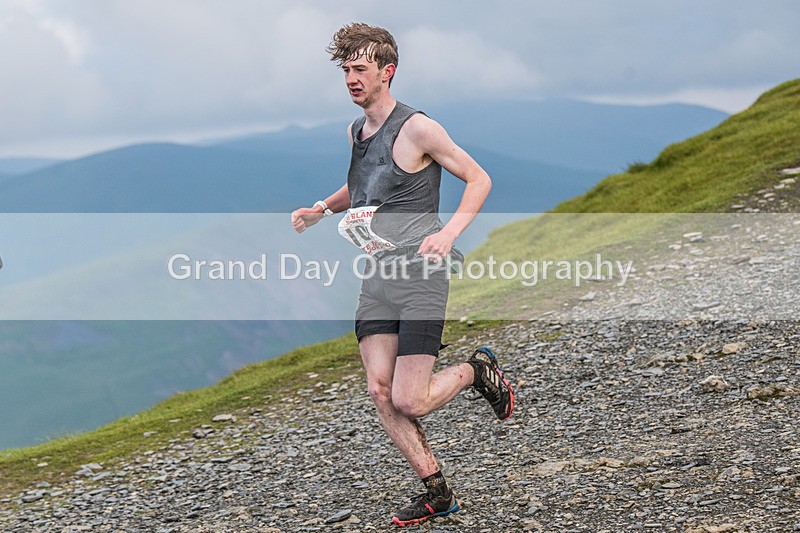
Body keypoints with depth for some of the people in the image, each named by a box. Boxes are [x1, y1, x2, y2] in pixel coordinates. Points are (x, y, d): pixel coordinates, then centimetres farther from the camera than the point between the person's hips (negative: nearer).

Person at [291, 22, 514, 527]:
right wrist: (320, 209, 14)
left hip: (419, 275, -7)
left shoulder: (416, 128, -9)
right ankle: (437, 492, 10)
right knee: (381, 394, -2)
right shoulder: (354, 131, 14)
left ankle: (479, 370, 18)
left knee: (409, 402, -10)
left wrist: (448, 232, -18)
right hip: (375, 277, 7)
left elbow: (479, 179, -4)